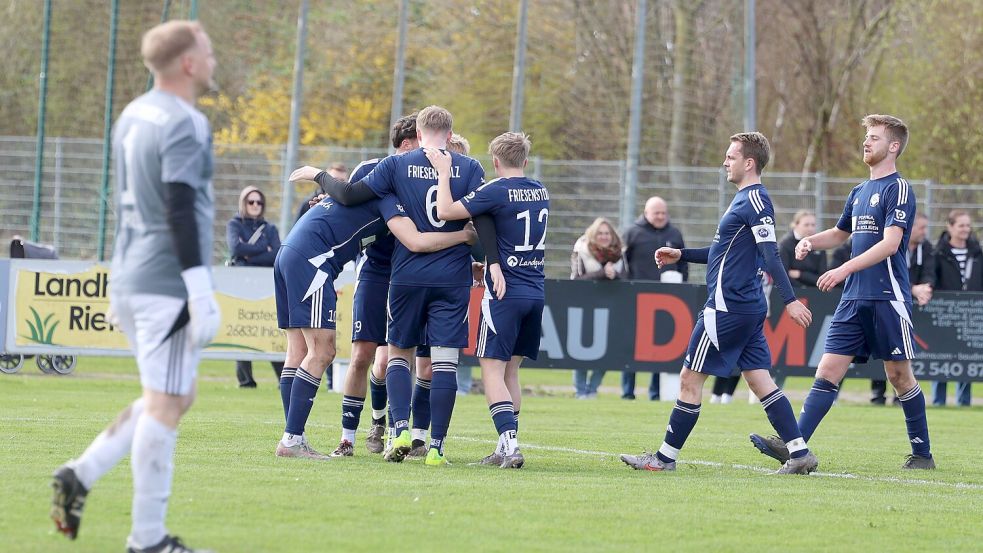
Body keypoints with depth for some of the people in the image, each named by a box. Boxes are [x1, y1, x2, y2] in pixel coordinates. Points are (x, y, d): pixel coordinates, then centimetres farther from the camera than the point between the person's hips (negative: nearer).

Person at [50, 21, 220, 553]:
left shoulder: (132, 116, 14)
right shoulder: (184, 124, -14)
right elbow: (180, 210, -21)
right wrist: (202, 293, -22)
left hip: (128, 282, 9)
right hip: (168, 285, -9)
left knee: (171, 398, 18)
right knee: (166, 404, -4)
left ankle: (80, 474, 8)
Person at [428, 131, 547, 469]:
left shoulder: (496, 191, -11)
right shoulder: (540, 192, 11)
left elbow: (446, 212, -15)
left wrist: (443, 172, -5)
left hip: (504, 292, -7)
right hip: (536, 290, 7)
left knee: (492, 369, -6)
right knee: (510, 370, 14)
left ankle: (510, 444, -19)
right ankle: (507, 448, 12)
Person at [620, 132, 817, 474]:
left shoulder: (754, 200, -14)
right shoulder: (746, 199, 17)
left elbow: (770, 256, -22)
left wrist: (790, 300, -27)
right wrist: (681, 255, 23)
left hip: (727, 308, -10)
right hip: (749, 306, 10)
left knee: (690, 379, -2)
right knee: (759, 380, 8)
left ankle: (665, 458, 5)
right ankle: (800, 453, 4)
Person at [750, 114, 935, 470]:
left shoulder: (898, 188, -8)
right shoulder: (859, 192, 17)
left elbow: (890, 244, -19)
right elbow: (841, 234, 32)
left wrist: (845, 270, -26)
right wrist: (810, 242, 11)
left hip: (888, 297, -7)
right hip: (854, 299, 7)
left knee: (899, 375, 1)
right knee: (828, 371, -2)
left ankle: (922, 453, 13)